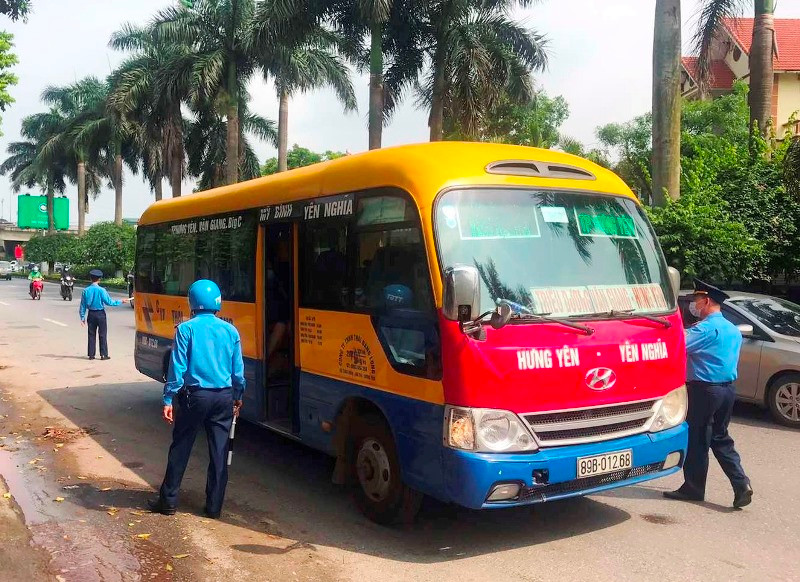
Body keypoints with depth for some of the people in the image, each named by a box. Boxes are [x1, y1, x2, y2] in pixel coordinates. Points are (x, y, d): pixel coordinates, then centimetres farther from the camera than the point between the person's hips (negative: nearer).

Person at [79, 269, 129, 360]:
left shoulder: (86, 291, -2)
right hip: (100, 314, -3)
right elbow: (109, 302, -12)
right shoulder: (101, 290, -14)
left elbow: (83, 305, 2)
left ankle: (91, 354, 12)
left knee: (91, 335, 10)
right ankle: (104, 354, 4)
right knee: (103, 335, 4)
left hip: (91, 314, 4)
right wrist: (121, 302, 0)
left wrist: (82, 317, 9)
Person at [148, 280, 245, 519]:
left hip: (195, 396, -2)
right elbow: (238, 370, 6)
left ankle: (168, 501, 19)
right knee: (219, 452, 8)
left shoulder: (186, 329, -6)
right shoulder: (230, 330, 3)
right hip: (224, 397, 3)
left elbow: (177, 366, -9)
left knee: (180, 449, 11)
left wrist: (168, 399, -5)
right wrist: (238, 397, 18)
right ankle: (214, 506, 14)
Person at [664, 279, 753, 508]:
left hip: (705, 390, -9)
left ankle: (693, 488, 11)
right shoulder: (733, 330, 14)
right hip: (727, 389, 9)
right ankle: (741, 484, 5)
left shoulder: (705, 328, -15)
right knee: (720, 439, 15)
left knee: (697, 440, 2)